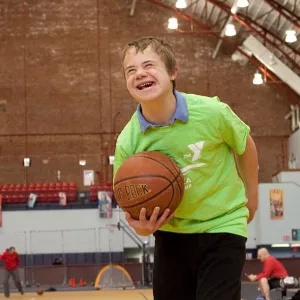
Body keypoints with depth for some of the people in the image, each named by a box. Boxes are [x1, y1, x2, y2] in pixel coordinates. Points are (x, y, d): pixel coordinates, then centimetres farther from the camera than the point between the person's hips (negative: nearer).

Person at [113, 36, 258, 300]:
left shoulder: (212, 112, -20)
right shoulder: (127, 142, -15)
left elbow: (245, 146, 1)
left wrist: (251, 197, 13)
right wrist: (141, 227, -26)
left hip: (222, 228, -2)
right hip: (170, 233, 3)